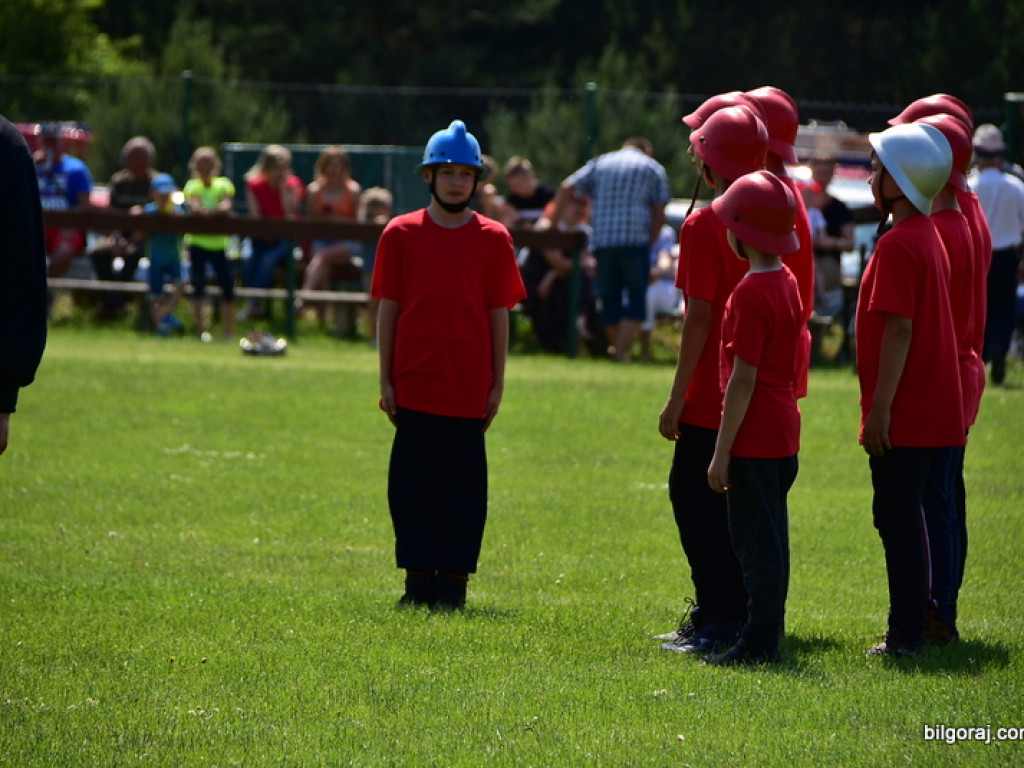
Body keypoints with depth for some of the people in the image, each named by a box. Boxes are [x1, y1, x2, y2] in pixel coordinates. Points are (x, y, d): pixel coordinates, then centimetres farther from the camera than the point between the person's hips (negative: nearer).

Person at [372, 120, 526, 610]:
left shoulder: (492, 238, 5)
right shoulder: (401, 234, 5)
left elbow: (499, 313, 6)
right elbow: (388, 309, 6)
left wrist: (497, 383, 2)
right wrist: (385, 380, 2)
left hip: (468, 385, 0)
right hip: (415, 381, 0)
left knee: (464, 483, 1)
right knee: (413, 482, 3)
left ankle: (453, 579, 8)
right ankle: (419, 581, 11)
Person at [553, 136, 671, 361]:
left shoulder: (600, 163, 20)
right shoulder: (653, 168, 14)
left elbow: (566, 189, 7)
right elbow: (659, 215, 4)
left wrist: (553, 223, 10)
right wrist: (649, 243, 13)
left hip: (602, 239, 3)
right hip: (635, 239, -3)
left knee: (609, 300, 12)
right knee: (636, 299, 0)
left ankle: (616, 349, 17)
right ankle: (622, 352, -14)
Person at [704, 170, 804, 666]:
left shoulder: (750, 294, -17)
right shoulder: (788, 284, 10)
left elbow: (743, 379, -19)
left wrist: (722, 452, -16)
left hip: (754, 437, -9)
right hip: (784, 432, 9)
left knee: (757, 539, -5)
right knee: (765, 537, 14)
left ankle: (760, 641, -3)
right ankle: (765, 634, 20)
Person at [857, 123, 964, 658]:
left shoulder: (898, 244, -17)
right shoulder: (928, 235, 13)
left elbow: (899, 329, -21)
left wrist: (880, 407, -20)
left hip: (903, 413, -10)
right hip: (932, 408, 10)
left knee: (897, 518, -5)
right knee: (903, 517, 17)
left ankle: (906, 636, -3)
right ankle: (910, 628, 23)